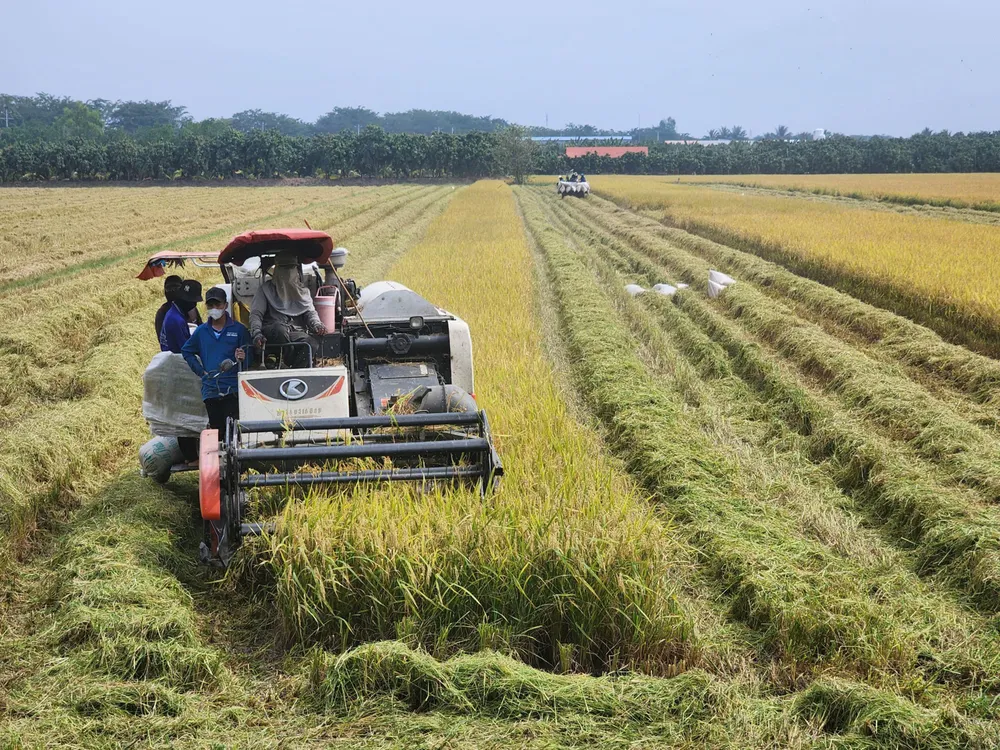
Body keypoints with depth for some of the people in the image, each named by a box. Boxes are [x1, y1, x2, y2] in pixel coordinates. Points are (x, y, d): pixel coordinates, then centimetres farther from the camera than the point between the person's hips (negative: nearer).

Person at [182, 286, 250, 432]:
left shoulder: (239, 329, 1)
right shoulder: (201, 331, 12)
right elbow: (186, 352, 21)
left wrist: (242, 359, -22)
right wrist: (200, 371, 10)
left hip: (233, 390, -4)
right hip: (210, 391, 4)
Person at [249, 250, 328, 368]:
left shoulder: (303, 290, 26)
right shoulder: (266, 288, 17)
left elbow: (310, 312, 17)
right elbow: (256, 314, 8)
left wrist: (316, 325, -9)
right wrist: (257, 334, -14)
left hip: (296, 333, 2)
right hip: (272, 333, -2)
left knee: (312, 342, -34)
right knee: (279, 329, -40)